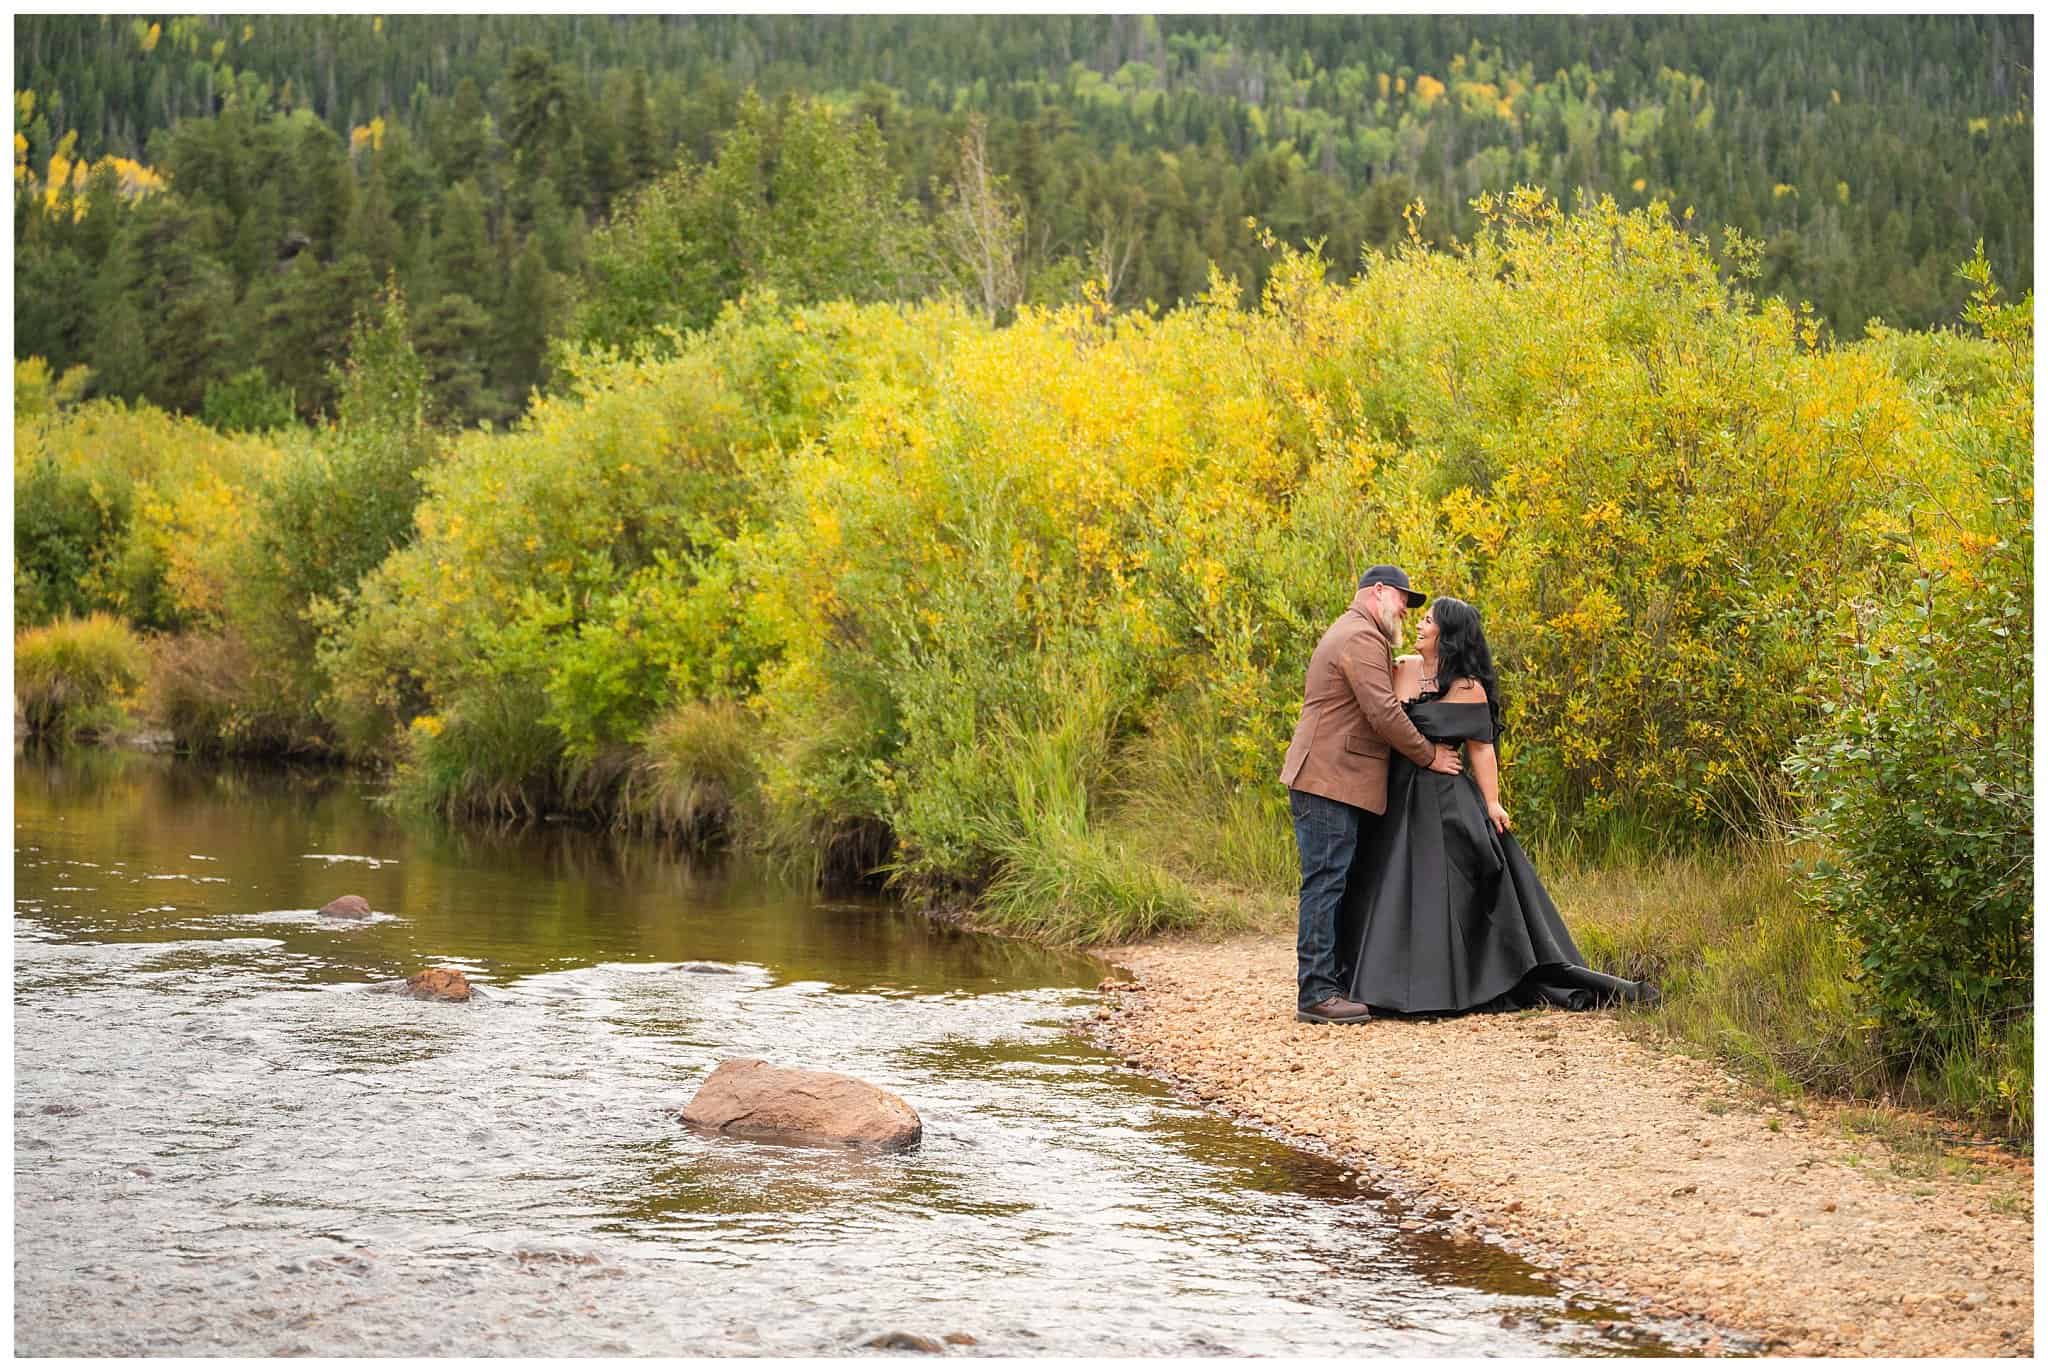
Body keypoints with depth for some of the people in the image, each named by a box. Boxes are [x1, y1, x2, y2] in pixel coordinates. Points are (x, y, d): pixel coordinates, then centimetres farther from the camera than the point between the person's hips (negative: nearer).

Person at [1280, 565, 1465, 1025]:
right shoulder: (1362, 638, -11)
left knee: (1335, 884, 11)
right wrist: (1429, 756, -6)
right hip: (1330, 781, -11)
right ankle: (1315, 994, -13)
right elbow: (1383, 714, -17)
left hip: (1332, 781, 11)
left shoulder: (1347, 634, 25)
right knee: (1326, 883, -11)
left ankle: (1336, 982, 14)